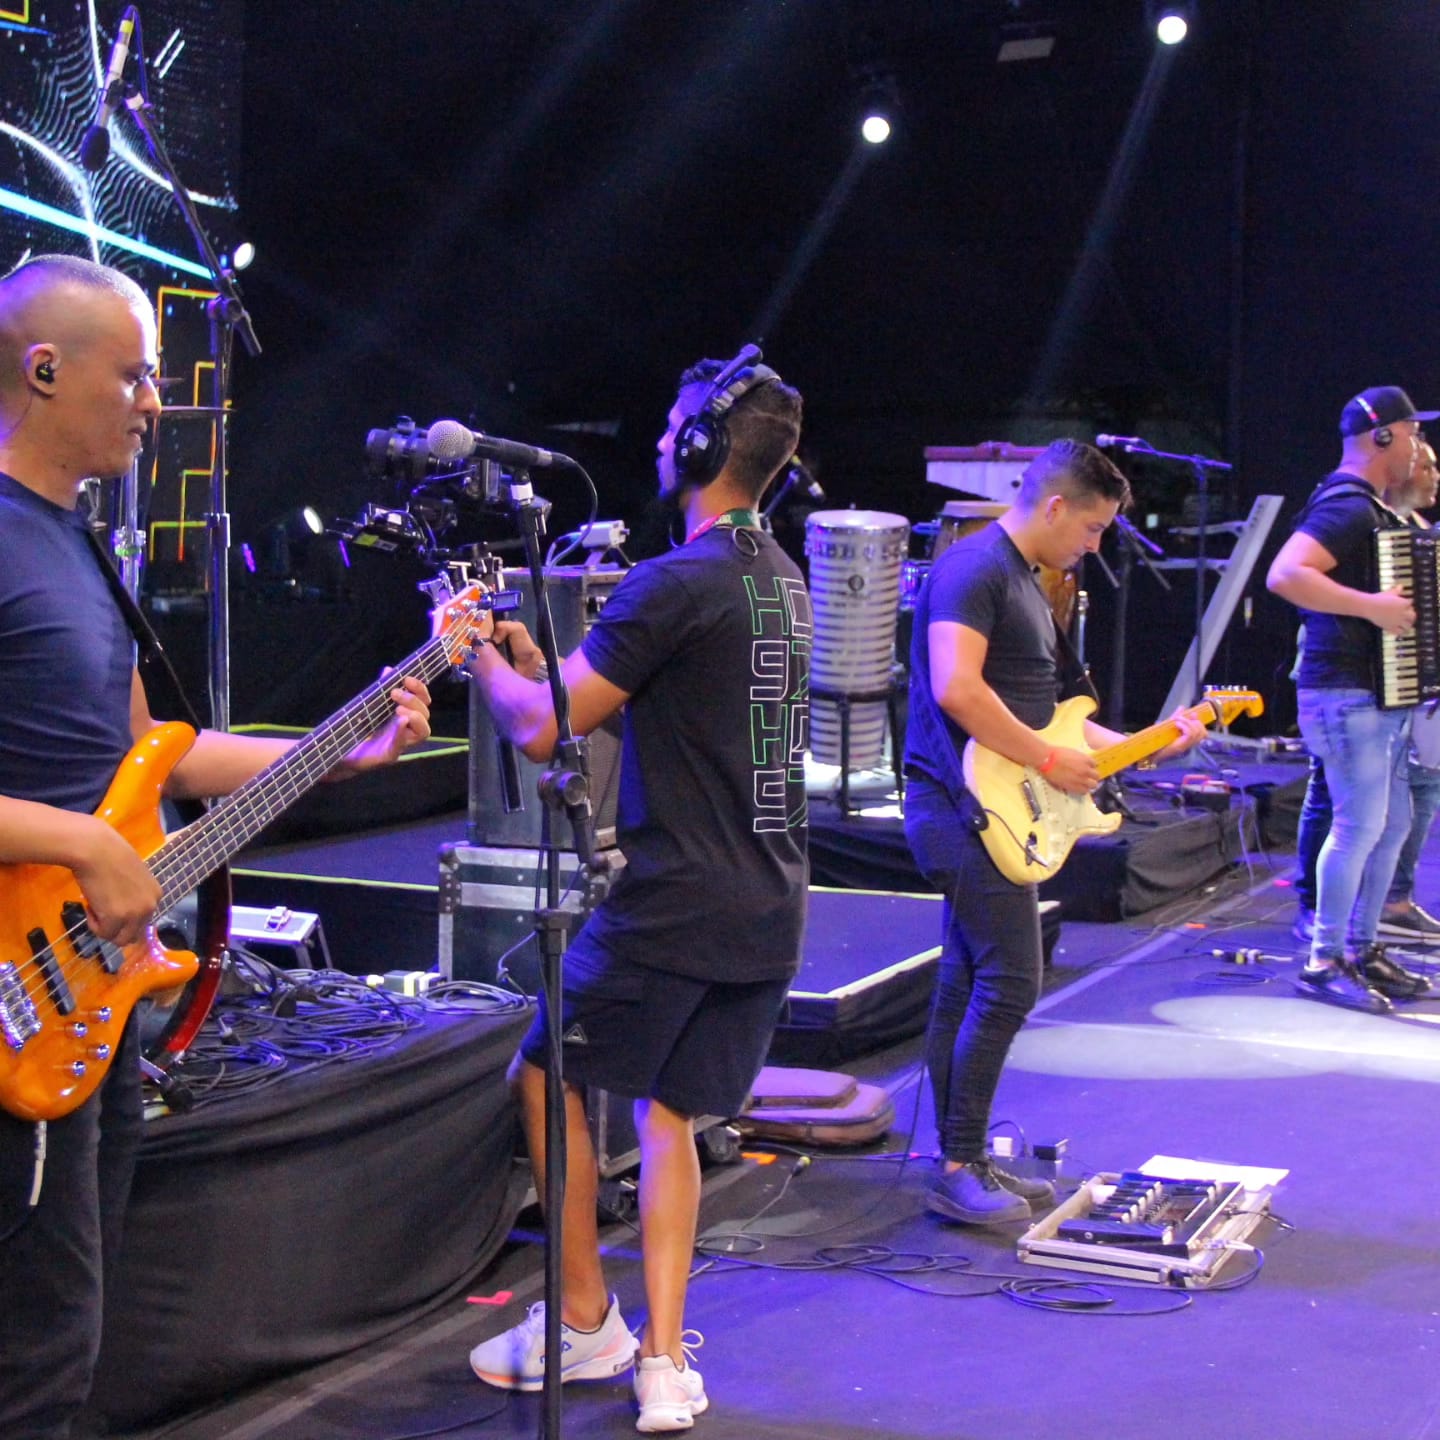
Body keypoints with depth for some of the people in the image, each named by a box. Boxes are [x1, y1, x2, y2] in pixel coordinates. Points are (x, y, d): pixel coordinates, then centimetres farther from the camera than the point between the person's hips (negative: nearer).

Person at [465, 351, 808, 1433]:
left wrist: (479, 655, 1)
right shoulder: (783, 578, 12)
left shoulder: (677, 584, -18)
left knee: (548, 1074, 11)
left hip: (672, 910, -8)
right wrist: (542, 660, 16)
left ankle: (585, 1321, 18)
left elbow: (541, 731, -17)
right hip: (772, 910, 8)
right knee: (669, 1110, 15)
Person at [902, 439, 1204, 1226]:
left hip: (990, 811, 11)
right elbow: (956, 690, -26)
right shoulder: (973, 568, -13)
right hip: (966, 805, -11)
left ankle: (963, 1161, 18)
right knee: (1009, 983, -11)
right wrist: (1050, 762, -18)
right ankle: (958, 1170, -4)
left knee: (966, 985, 12)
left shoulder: (1024, 582, 20)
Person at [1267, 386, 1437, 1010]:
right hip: (1347, 694, -10)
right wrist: (1372, 605, -28)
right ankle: (1325, 961, -4)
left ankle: (1363, 951, 20)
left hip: (1385, 694, 10)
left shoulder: (1376, 511, 16)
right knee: (1361, 823, -10)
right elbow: (1284, 574, -29)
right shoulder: (1347, 508, -16)